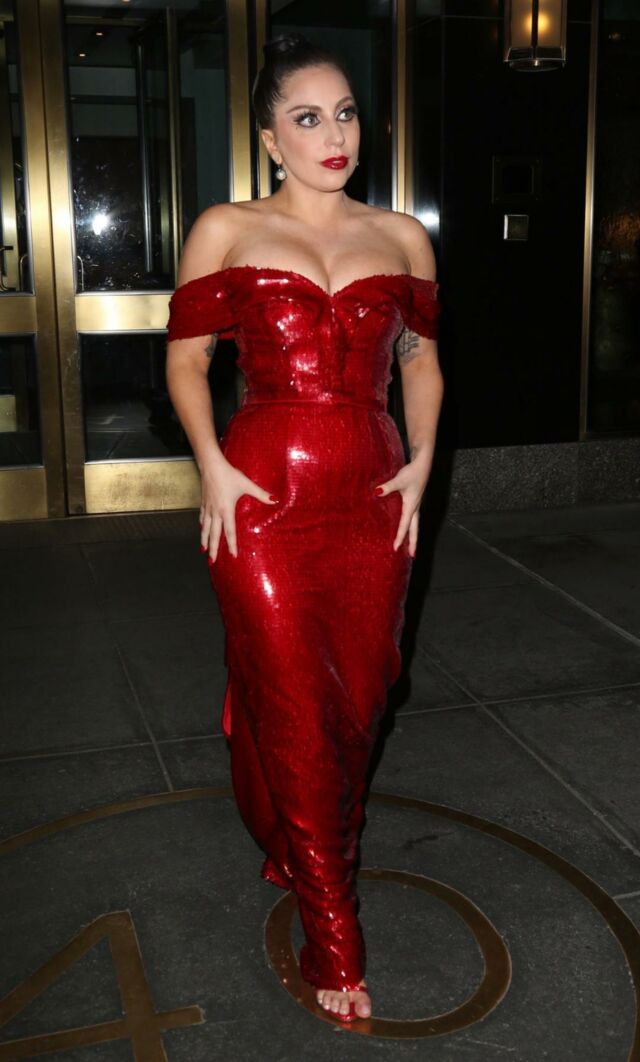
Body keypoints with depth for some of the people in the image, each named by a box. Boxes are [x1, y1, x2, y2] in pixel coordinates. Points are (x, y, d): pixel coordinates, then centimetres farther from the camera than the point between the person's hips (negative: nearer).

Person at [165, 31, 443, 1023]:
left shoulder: (402, 235, 10)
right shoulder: (226, 229, 2)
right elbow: (186, 357, 4)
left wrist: (420, 463, 5)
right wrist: (213, 469, -9)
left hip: (373, 498, 3)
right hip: (263, 497, -3)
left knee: (358, 700, 10)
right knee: (293, 711, 1)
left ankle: (308, 851, 39)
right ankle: (333, 933, 17)